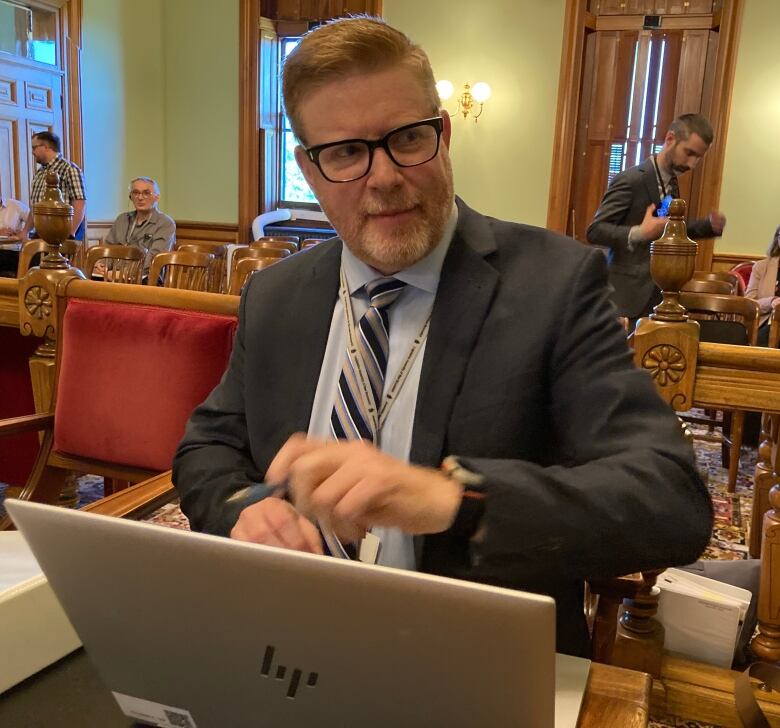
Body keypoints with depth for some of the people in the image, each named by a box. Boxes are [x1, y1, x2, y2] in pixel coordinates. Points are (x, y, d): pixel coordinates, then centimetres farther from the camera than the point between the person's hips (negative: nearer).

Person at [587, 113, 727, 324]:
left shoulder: (672, 182, 12)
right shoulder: (631, 180, -14)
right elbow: (594, 230, -17)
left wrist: (710, 224, 8)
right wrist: (639, 233, -30)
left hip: (659, 293, 8)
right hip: (629, 295, -7)